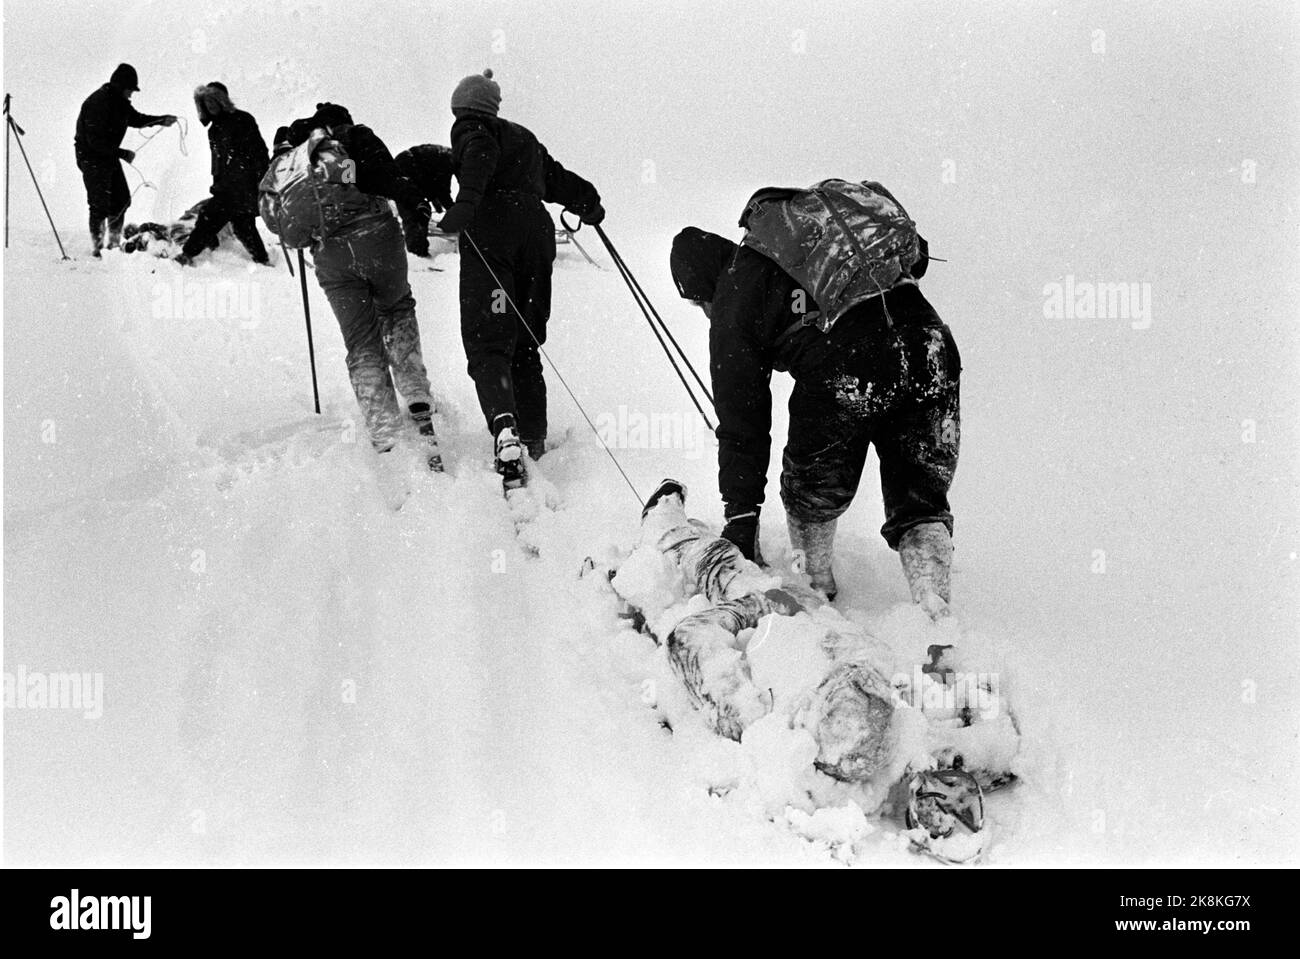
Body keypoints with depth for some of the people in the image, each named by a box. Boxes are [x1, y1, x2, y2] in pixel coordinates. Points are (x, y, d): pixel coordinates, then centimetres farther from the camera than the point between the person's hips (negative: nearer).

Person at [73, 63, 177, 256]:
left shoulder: (120, 101, 2)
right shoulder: (98, 103, -25)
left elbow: (135, 118, 19)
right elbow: (95, 141, -28)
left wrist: (160, 120, 4)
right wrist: (122, 153, -25)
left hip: (110, 155, 9)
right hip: (92, 158, -9)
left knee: (122, 200, 9)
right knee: (100, 204, -10)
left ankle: (114, 242, 21)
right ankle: (96, 246, 0)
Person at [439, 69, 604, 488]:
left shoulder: (469, 127, 11)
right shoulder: (524, 138, 29)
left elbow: (481, 155, -12)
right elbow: (560, 180, 34)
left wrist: (465, 203, -27)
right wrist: (591, 206, 53)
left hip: (492, 230, -6)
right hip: (537, 228, 6)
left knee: (488, 342, -13)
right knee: (525, 344, 14)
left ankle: (505, 427, -36)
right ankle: (535, 443, 14)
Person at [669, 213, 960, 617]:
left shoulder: (731, 304, 14)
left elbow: (742, 422, 12)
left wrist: (741, 515, 17)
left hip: (843, 374, -5)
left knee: (811, 500, 24)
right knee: (922, 506, 15)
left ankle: (814, 592, 41)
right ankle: (936, 618, 0)